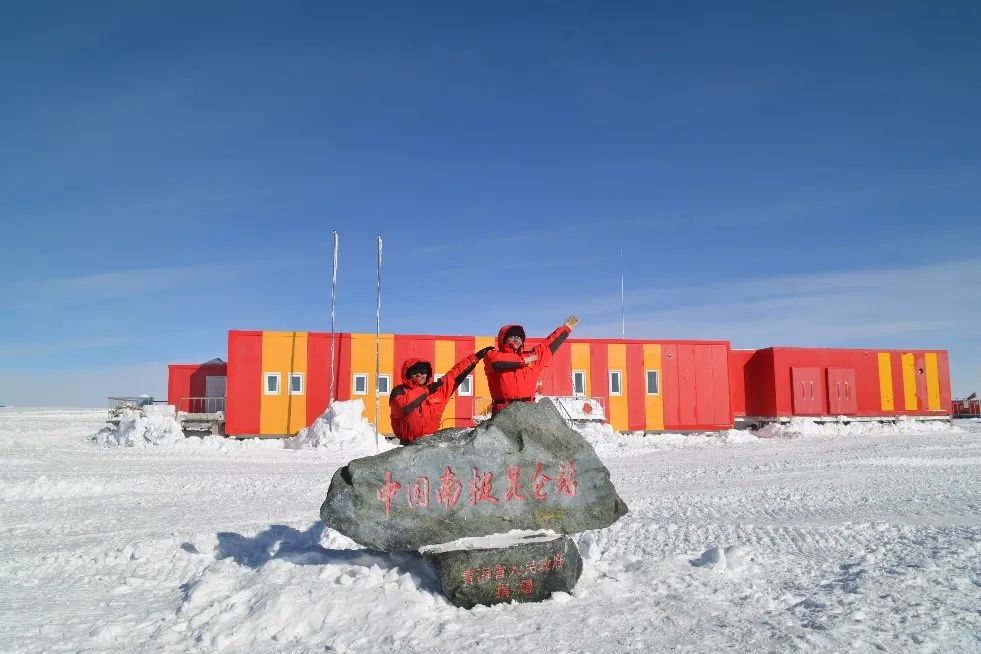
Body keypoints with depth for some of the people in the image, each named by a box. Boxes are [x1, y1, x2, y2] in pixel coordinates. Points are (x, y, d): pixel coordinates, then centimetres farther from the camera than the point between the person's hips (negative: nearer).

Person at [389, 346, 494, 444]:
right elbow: (403, 406, -23)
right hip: (410, 443, -4)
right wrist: (425, 391, -10)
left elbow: (455, 373, 18)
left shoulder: (437, 388, 10)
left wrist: (476, 357, 21)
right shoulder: (400, 391, -1)